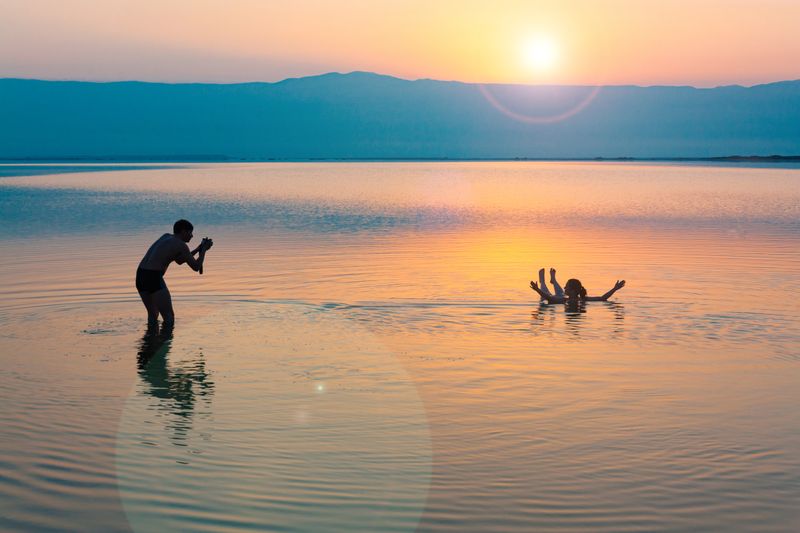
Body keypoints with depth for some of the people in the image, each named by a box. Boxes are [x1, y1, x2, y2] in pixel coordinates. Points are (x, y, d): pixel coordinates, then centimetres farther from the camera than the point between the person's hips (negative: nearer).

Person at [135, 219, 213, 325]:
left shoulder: (166, 236, 22)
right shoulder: (182, 245, -2)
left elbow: (179, 261, 31)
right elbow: (196, 267, 2)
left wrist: (198, 249, 30)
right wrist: (204, 249, 14)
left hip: (140, 276, 9)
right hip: (154, 277, -9)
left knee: (153, 314, 23)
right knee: (169, 317, -2)